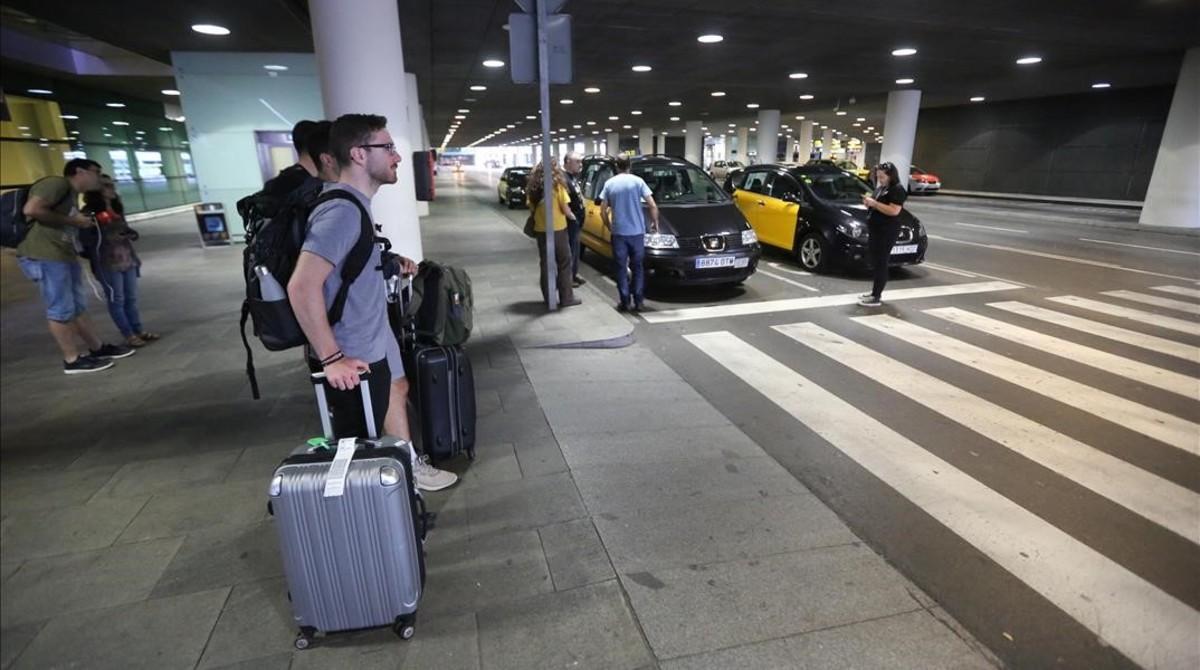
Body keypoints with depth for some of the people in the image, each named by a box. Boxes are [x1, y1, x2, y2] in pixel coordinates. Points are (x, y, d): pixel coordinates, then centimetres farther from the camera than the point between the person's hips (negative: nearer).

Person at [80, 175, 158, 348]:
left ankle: (139, 330, 18)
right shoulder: (89, 213, -9)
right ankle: (128, 335, 5)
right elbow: (85, 239, -13)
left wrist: (131, 233, 2)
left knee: (131, 297, 11)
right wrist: (113, 237, -20)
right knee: (116, 299, 1)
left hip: (128, 259, 7)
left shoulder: (117, 208, 13)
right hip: (107, 264, -7)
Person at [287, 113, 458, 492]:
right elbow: (302, 286, -33)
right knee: (357, 446, 6)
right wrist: (331, 359, -28)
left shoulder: (355, 202, 5)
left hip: (374, 337, 11)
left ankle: (408, 467, 47)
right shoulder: (342, 210, -27)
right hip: (354, 352, -11)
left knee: (397, 390, 28)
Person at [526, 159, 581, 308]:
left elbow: (532, 207, 6)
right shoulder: (557, 185, -9)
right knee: (564, 264, 5)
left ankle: (548, 298, 15)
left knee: (545, 264, 11)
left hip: (540, 230, 5)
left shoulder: (533, 186, 4)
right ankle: (566, 298, 6)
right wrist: (572, 216, 9)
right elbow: (565, 209, -10)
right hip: (558, 229, -4)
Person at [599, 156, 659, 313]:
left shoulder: (609, 183, 4)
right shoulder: (638, 181, -1)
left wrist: (609, 227, 18)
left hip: (618, 233, 0)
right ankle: (638, 302, 12)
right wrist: (655, 223, 10)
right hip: (637, 231, 0)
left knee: (621, 268, 8)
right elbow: (653, 206, -6)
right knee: (637, 267, 11)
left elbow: (603, 212, 3)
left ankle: (625, 302, 7)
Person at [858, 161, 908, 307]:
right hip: (875, 230, 9)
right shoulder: (880, 188, 17)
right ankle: (875, 292, 22)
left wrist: (874, 203, -21)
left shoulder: (897, 189, -11)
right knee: (875, 262, 13)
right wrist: (869, 202, 3)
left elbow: (894, 211, -22)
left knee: (881, 263, -8)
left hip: (887, 232, -9)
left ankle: (876, 298, -6)